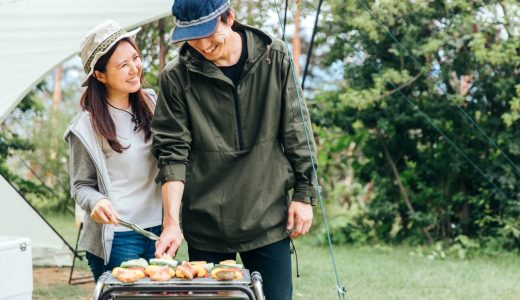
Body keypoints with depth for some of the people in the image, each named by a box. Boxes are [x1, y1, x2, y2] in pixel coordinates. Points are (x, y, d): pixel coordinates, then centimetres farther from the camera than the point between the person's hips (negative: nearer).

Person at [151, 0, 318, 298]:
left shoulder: (274, 58, -2)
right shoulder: (177, 78, -5)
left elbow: (297, 131, 5)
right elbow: (173, 152, -6)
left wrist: (304, 194, 3)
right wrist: (171, 222, -14)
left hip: (268, 219, 1)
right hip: (206, 225, 0)